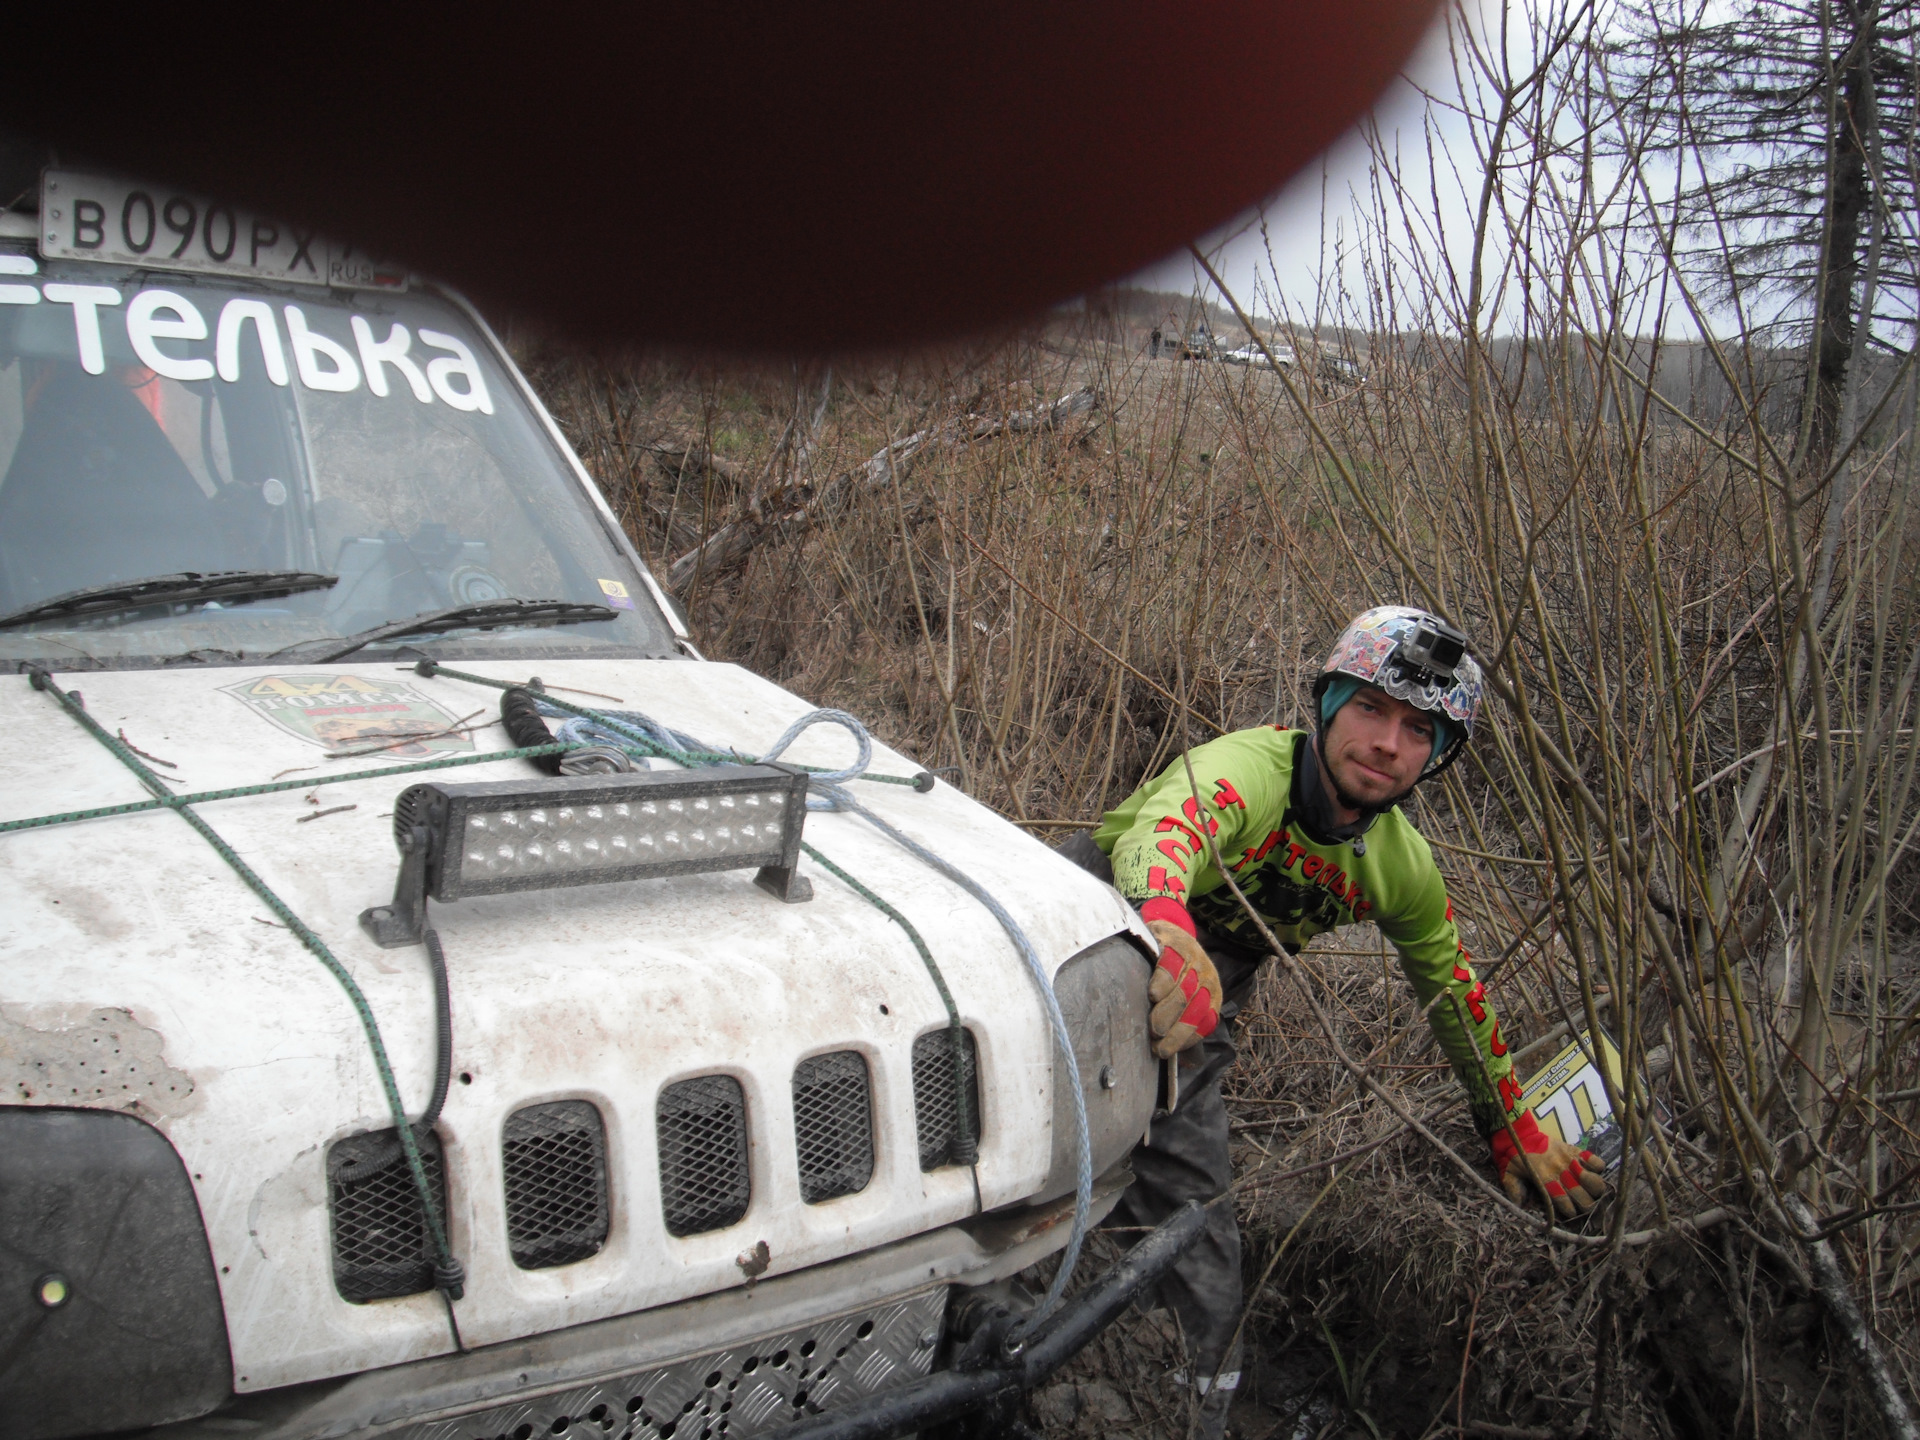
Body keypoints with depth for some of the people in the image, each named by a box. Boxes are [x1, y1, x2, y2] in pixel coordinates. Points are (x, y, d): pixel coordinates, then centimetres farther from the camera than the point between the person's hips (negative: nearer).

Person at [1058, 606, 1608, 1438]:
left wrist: (1513, 1125, 17)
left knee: (1188, 1206, -2)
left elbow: (1452, 988, 11)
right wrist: (1169, 930, -74)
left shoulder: (1400, 868, -6)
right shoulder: (1248, 769, -28)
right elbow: (1159, 833, -51)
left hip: (1193, 1017, 4)